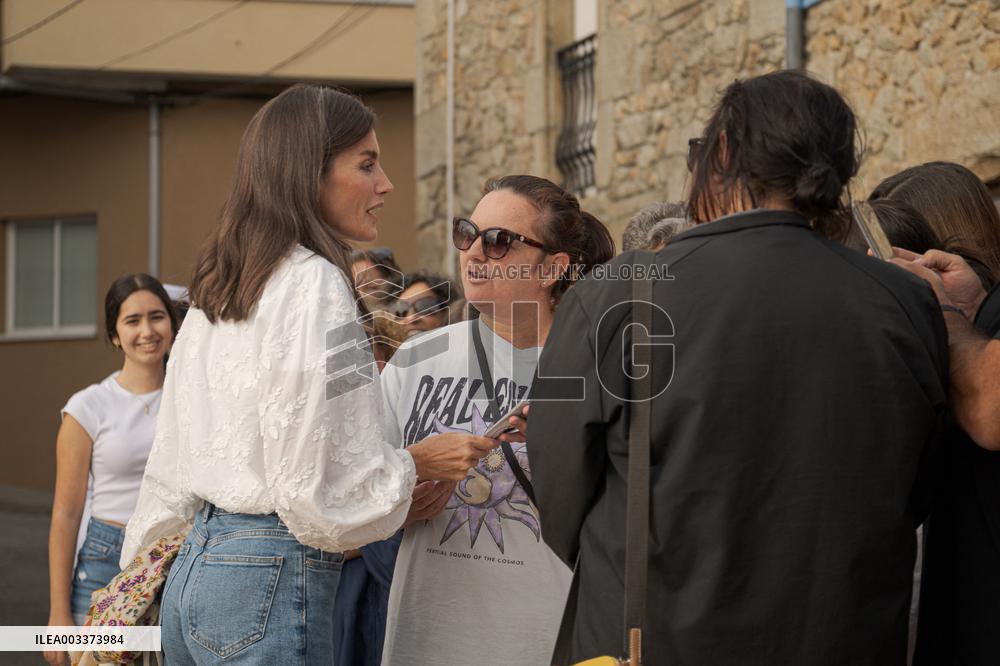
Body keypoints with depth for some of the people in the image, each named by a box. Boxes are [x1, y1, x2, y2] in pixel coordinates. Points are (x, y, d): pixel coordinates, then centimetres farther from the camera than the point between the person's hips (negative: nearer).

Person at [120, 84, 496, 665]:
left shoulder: (214, 290, 14)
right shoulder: (315, 284, -13)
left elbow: (170, 462, 17)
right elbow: (318, 485, -16)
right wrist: (416, 465, -3)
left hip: (192, 572, 9)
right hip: (273, 579, -9)